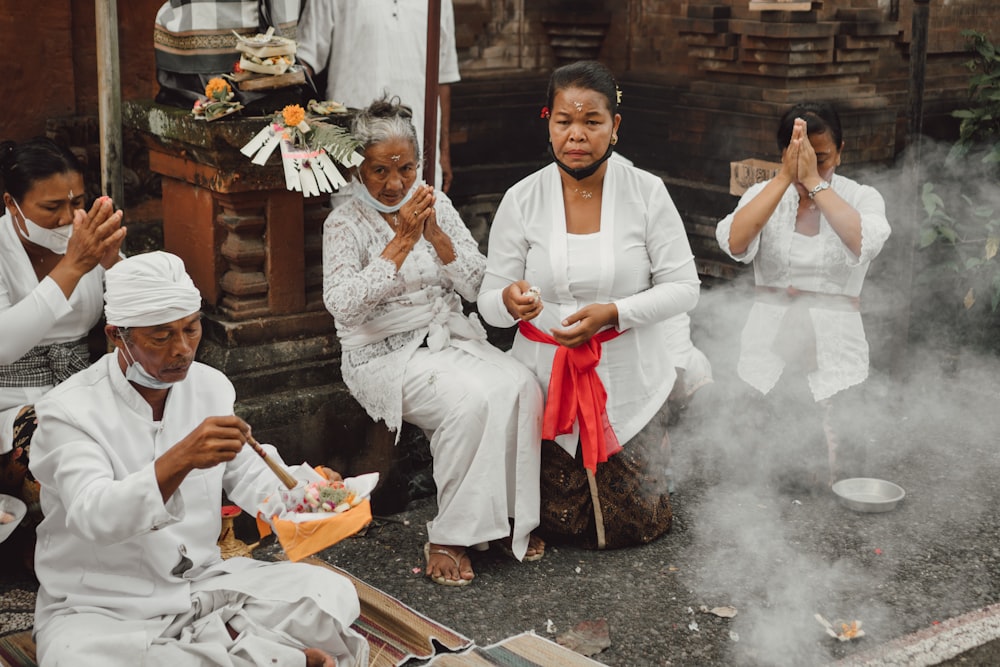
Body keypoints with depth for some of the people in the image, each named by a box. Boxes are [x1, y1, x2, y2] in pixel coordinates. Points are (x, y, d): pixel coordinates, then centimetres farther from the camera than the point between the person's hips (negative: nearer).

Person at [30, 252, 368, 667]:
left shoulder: (211, 387, 2)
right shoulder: (69, 410, -15)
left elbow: (248, 476, 10)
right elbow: (94, 516, -30)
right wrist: (180, 460, -45)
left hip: (202, 583, 3)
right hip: (100, 608, -3)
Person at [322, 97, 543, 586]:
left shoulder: (436, 205, 9)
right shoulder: (345, 224, -5)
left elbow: (477, 286, 3)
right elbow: (343, 305, -20)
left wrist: (436, 235, -13)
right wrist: (403, 241, -21)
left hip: (451, 338, 5)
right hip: (385, 356, -5)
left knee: (520, 386, -24)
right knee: (470, 400, -32)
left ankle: (513, 516, -11)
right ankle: (450, 535, -19)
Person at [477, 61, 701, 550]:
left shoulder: (646, 192, -9)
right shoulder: (521, 200, -8)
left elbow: (683, 287, -7)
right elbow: (489, 301, -5)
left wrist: (613, 313, -22)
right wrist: (510, 302, -30)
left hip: (629, 377, 0)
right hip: (548, 377, 1)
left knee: (634, 526, 8)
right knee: (564, 525, 6)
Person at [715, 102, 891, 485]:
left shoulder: (862, 198, 1)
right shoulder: (763, 195, 5)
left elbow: (864, 242, -23)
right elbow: (735, 241, -17)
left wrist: (814, 181, -21)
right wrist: (786, 176, -19)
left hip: (834, 354, -1)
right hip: (768, 348, 2)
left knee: (828, 471, -3)